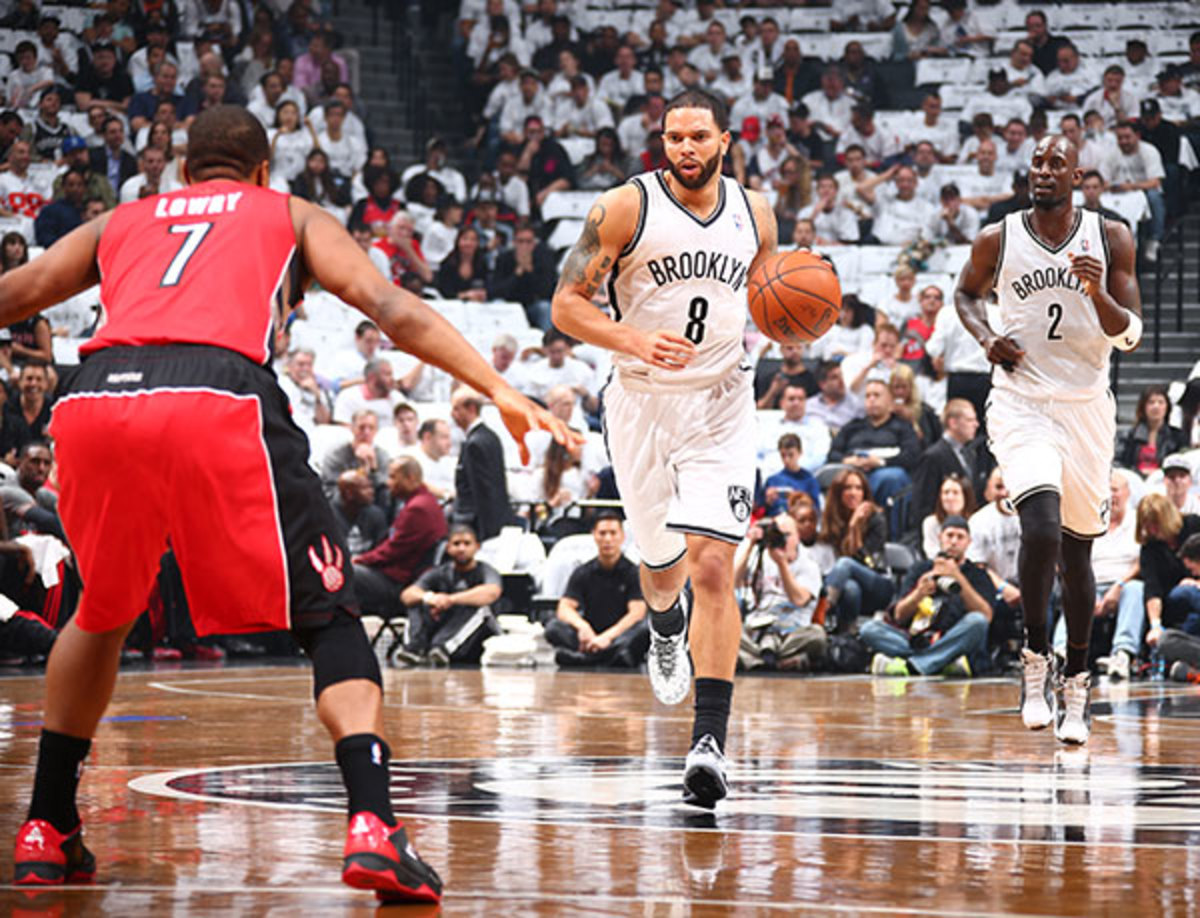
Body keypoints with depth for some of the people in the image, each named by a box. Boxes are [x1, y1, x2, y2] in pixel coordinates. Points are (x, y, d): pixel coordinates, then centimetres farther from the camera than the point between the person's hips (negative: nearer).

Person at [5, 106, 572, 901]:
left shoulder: (117, 224, 35)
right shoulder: (292, 215, 29)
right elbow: (392, 309, 15)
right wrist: (499, 391, 11)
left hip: (94, 398, 3)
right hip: (218, 399, -3)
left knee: (102, 615, 28)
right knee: (328, 618, 7)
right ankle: (374, 827, -13)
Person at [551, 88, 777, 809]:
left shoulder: (754, 213, 4)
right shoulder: (627, 208, -7)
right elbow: (567, 303, -7)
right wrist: (634, 340, -23)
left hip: (722, 404, 0)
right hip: (643, 399, 0)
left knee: (712, 564, -15)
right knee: (661, 565, 14)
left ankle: (711, 741, -19)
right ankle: (666, 627, 53)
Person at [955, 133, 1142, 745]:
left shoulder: (1110, 239, -2)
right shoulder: (997, 241, -2)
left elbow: (1130, 334, -2)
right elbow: (968, 292, 19)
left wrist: (1099, 294, -22)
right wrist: (985, 337, -1)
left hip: (1086, 407, 2)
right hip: (1021, 402, -2)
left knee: (1077, 550, 10)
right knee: (1041, 529, -24)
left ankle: (1075, 684, 26)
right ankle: (1034, 659, -6)